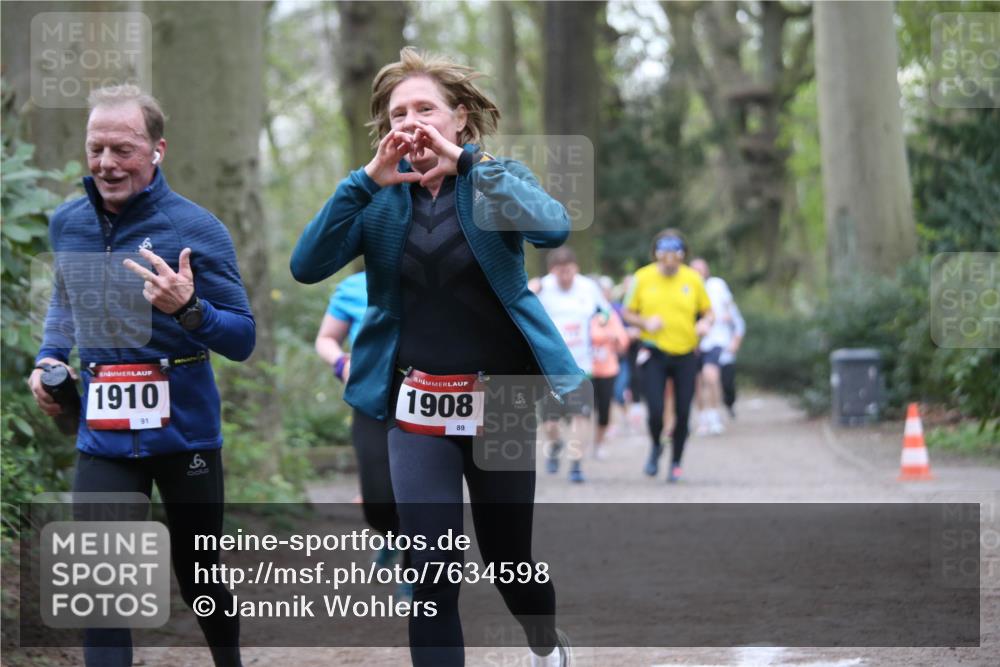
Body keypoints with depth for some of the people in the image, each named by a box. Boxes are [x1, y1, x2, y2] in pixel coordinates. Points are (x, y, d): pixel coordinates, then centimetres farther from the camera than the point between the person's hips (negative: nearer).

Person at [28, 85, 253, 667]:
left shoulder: (195, 229, -11)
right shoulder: (68, 224, 4)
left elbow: (242, 340, -12)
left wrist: (188, 309, -30)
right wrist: (49, 360, 9)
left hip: (184, 429, -3)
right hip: (103, 435, 3)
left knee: (198, 575, 13)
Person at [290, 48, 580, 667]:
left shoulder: (498, 179, -2)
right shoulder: (380, 196, 3)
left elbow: (554, 227, -23)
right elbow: (308, 265, -11)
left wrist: (468, 163, -26)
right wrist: (367, 180, -19)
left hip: (501, 400, -1)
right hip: (418, 407, 1)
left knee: (507, 557, 13)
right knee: (432, 573, -8)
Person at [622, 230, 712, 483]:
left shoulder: (692, 279, 1)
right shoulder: (643, 278, -1)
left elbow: (707, 311, 11)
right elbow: (628, 313, 7)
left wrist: (705, 323, -11)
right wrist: (645, 322, -13)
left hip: (685, 355, 1)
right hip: (654, 353, -1)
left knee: (682, 413, 1)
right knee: (655, 410, -11)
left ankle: (676, 462, 20)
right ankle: (655, 447, 21)